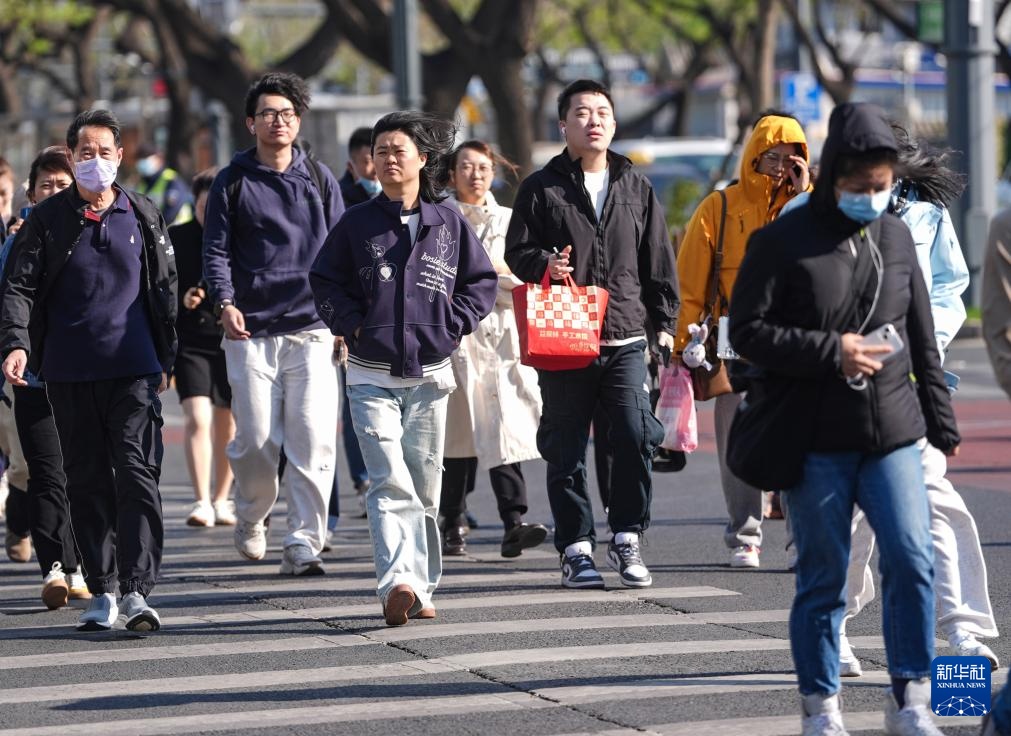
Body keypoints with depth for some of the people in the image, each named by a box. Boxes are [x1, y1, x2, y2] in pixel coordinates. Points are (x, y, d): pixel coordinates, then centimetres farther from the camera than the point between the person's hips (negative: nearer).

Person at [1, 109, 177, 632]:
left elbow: (164, 289, 15)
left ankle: (136, 590, -13)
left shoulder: (144, 217, 7)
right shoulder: (47, 220, 3)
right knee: (86, 482, 6)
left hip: (134, 371, 0)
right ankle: (101, 591, 13)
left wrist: (164, 359, 15)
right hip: (69, 373, 1)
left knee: (138, 475, -10)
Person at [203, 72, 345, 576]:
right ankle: (250, 520, 25)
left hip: (311, 329, 1)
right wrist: (224, 303, -13)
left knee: (313, 440, -9)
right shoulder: (232, 183, 7)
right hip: (251, 331, -1)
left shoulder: (318, 178, 12)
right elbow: (216, 250, 4)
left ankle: (303, 543, -7)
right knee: (257, 441, -2)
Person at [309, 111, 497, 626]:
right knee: (390, 481, -16)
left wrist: (454, 324, -2)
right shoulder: (357, 224, 2)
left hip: (429, 374, 2)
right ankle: (397, 582, -28)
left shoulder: (448, 223, 5)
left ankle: (421, 588, 18)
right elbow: (324, 280, 8)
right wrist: (353, 325, -5)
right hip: (371, 375, -2)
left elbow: (482, 280, 11)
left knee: (425, 486, 9)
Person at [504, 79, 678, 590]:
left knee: (636, 438, -11)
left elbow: (658, 260, 16)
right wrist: (544, 264, -17)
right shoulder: (542, 188, 5)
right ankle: (576, 549, 10)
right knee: (566, 451, 2)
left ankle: (626, 540, 3)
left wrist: (664, 322, 11)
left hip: (625, 340, 1)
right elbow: (517, 252, 4)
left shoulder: (635, 188, 13)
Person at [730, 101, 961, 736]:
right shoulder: (783, 242, -5)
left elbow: (922, 338, 15)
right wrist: (830, 351, -16)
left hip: (893, 432, 3)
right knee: (823, 575, 3)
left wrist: (941, 422, 14)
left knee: (913, 559, -9)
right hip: (815, 441, -3)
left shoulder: (896, 237, 9)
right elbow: (748, 330, -8)